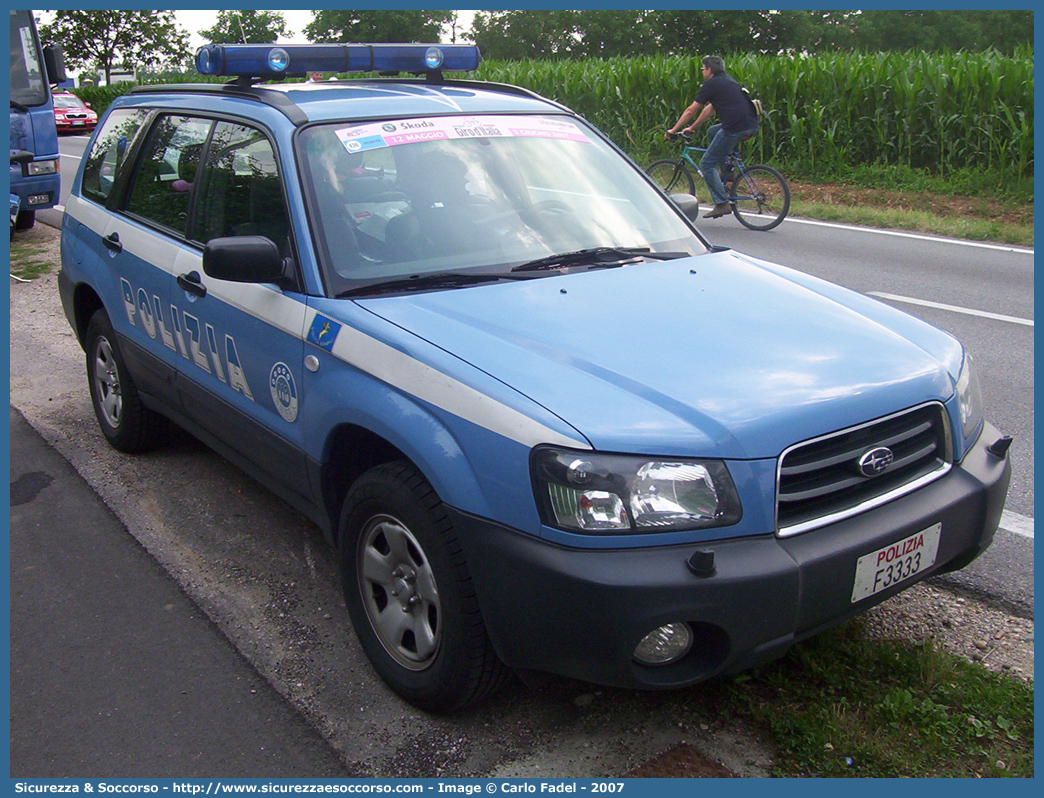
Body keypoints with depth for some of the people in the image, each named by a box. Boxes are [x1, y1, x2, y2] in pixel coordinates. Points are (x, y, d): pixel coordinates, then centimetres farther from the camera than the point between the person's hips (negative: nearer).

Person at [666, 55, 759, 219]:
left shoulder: (712, 84, 0)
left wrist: (673, 130, 14)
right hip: (751, 125, 9)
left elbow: (691, 110, 4)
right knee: (712, 132, 32)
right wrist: (692, 128, 40)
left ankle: (722, 204, -4)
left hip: (736, 128, -9)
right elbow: (710, 108, 33)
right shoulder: (727, 80, 25)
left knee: (707, 163, 2)